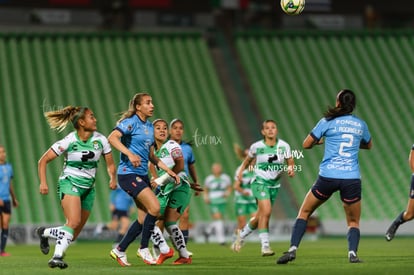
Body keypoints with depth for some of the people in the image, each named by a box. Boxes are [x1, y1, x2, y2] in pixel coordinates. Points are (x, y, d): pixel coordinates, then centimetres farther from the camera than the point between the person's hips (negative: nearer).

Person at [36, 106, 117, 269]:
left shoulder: (100, 140, -2)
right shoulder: (69, 141, -13)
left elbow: (110, 164, 8)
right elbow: (43, 161, -6)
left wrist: (113, 178, -11)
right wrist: (43, 182, -17)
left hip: (88, 188, 5)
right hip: (70, 183, -5)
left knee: (73, 234, 5)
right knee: (74, 222, -29)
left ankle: (44, 233, 31)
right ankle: (57, 257, -24)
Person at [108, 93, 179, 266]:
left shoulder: (149, 126, 15)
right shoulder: (130, 122, -10)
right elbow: (112, 138, -25)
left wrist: (168, 170, 18)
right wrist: (129, 154, -36)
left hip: (142, 175, 9)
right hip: (128, 173, -9)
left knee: (144, 219, 7)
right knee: (155, 207, -19)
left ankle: (119, 250, 19)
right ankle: (143, 249, -4)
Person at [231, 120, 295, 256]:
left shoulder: (284, 146, -4)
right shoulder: (256, 146, -6)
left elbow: (290, 162, 7)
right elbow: (248, 159, 13)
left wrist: (291, 170, -13)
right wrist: (241, 170, 3)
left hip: (274, 184, 4)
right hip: (260, 182, -4)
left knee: (260, 216, 11)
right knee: (266, 211, -23)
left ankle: (242, 234, 40)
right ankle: (265, 246, -18)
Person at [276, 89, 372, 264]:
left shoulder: (328, 122, 1)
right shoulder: (360, 124, 10)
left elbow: (306, 144, 5)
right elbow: (368, 145, 29)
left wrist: (321, 140, 24)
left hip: (328, 177, -1)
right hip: (351, 179, 2)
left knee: (304, 212, 15)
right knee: (353, 222, 15)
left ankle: (292, 250, 1)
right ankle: (352, 252, -10)